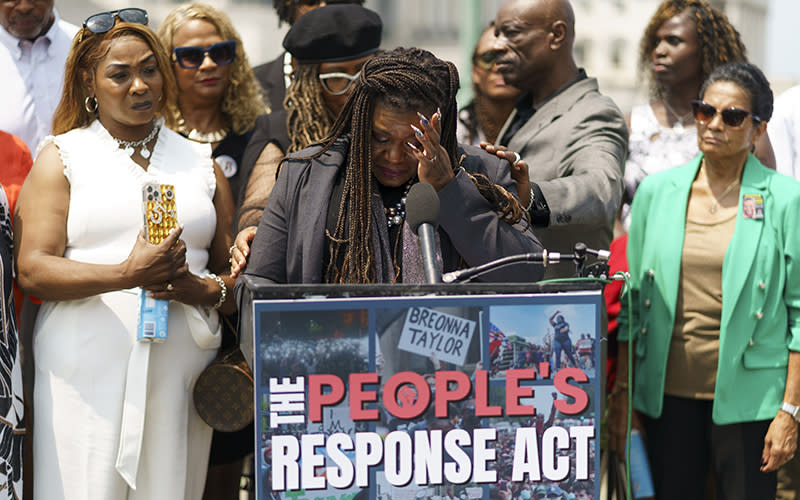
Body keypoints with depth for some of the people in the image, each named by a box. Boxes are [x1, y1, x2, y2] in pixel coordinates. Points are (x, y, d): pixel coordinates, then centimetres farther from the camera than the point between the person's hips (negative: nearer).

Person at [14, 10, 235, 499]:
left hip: (181, 376, 2)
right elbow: (32, 270, -4)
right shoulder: (62, 157, 9)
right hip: (85, 376, -2)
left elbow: (238, 274, 15)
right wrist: (125, 275, -17)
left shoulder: (201, 162, 17)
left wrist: (201, 289, -8)